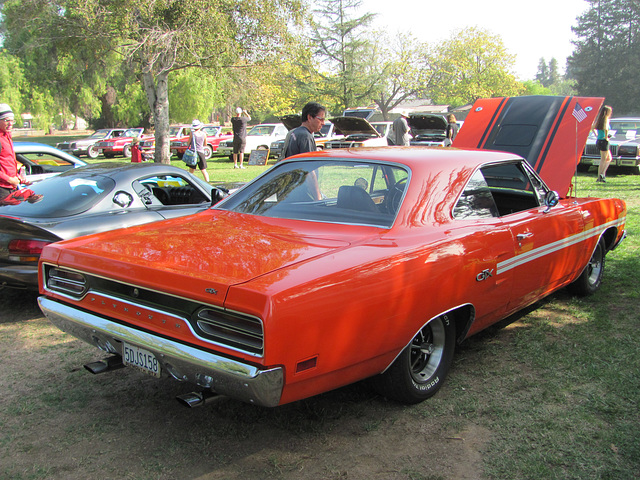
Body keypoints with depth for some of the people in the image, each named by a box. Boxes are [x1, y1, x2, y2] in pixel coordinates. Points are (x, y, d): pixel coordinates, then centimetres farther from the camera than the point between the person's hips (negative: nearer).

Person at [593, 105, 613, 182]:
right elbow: (605, 129, -30)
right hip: (604, 141, -8)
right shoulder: (605, 119, -13)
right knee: (603, 159, -1)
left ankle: (602, 173, 9)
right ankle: (599, 177, -1)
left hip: (598, 141, 8)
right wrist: (606, 137, -18)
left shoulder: (599, 119, 10)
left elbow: (593, 128, 23)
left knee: (609, 158, 18)